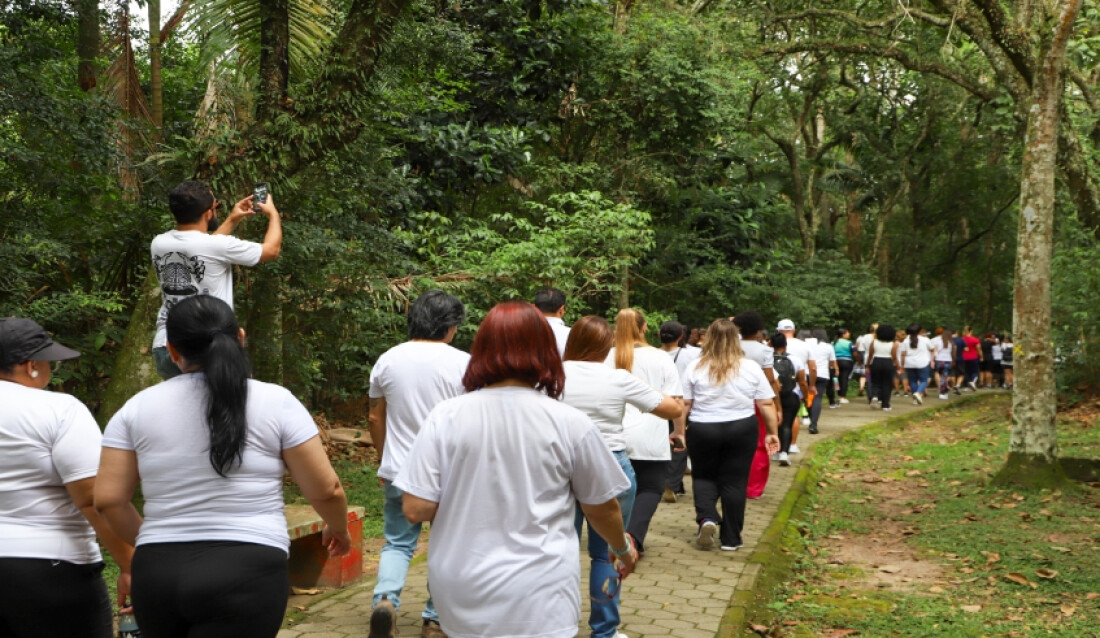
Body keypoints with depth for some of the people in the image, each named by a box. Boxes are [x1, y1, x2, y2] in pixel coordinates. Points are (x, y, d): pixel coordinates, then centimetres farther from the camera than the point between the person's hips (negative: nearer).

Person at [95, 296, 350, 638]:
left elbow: (108, 498, 5)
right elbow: (325, 489, 0)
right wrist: (338, 529, 20)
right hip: (246, 573, -3)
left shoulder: (138, 408, 5)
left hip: (158, 574, 4)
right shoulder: (275, 402, -2)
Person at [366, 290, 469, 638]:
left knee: (397, 543, 15)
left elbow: (376, 418, 10)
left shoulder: (387, 361, 2)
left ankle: (385, 598, -8)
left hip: (398, 471, 3)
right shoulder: (462, 363, -9)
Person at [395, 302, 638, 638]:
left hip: (460, 599, 3)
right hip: (537, 606, -2)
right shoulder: (569, 423, -9)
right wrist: (622, 548, 23)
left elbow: (416, 510, -7)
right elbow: (603, 508, 3)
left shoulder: (445, 417, -8)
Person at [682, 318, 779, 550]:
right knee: (734, 482, 7)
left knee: (703, 476, 17)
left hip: (702, 430, 0)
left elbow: (684, 404, -3)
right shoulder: (751, 368, -2)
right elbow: (766, 404, -1)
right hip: (741, 430, 0)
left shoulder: (696, 368, -4)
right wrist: (772, 433, 7)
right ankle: (730, 538, 12)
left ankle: (706, 518, -6)